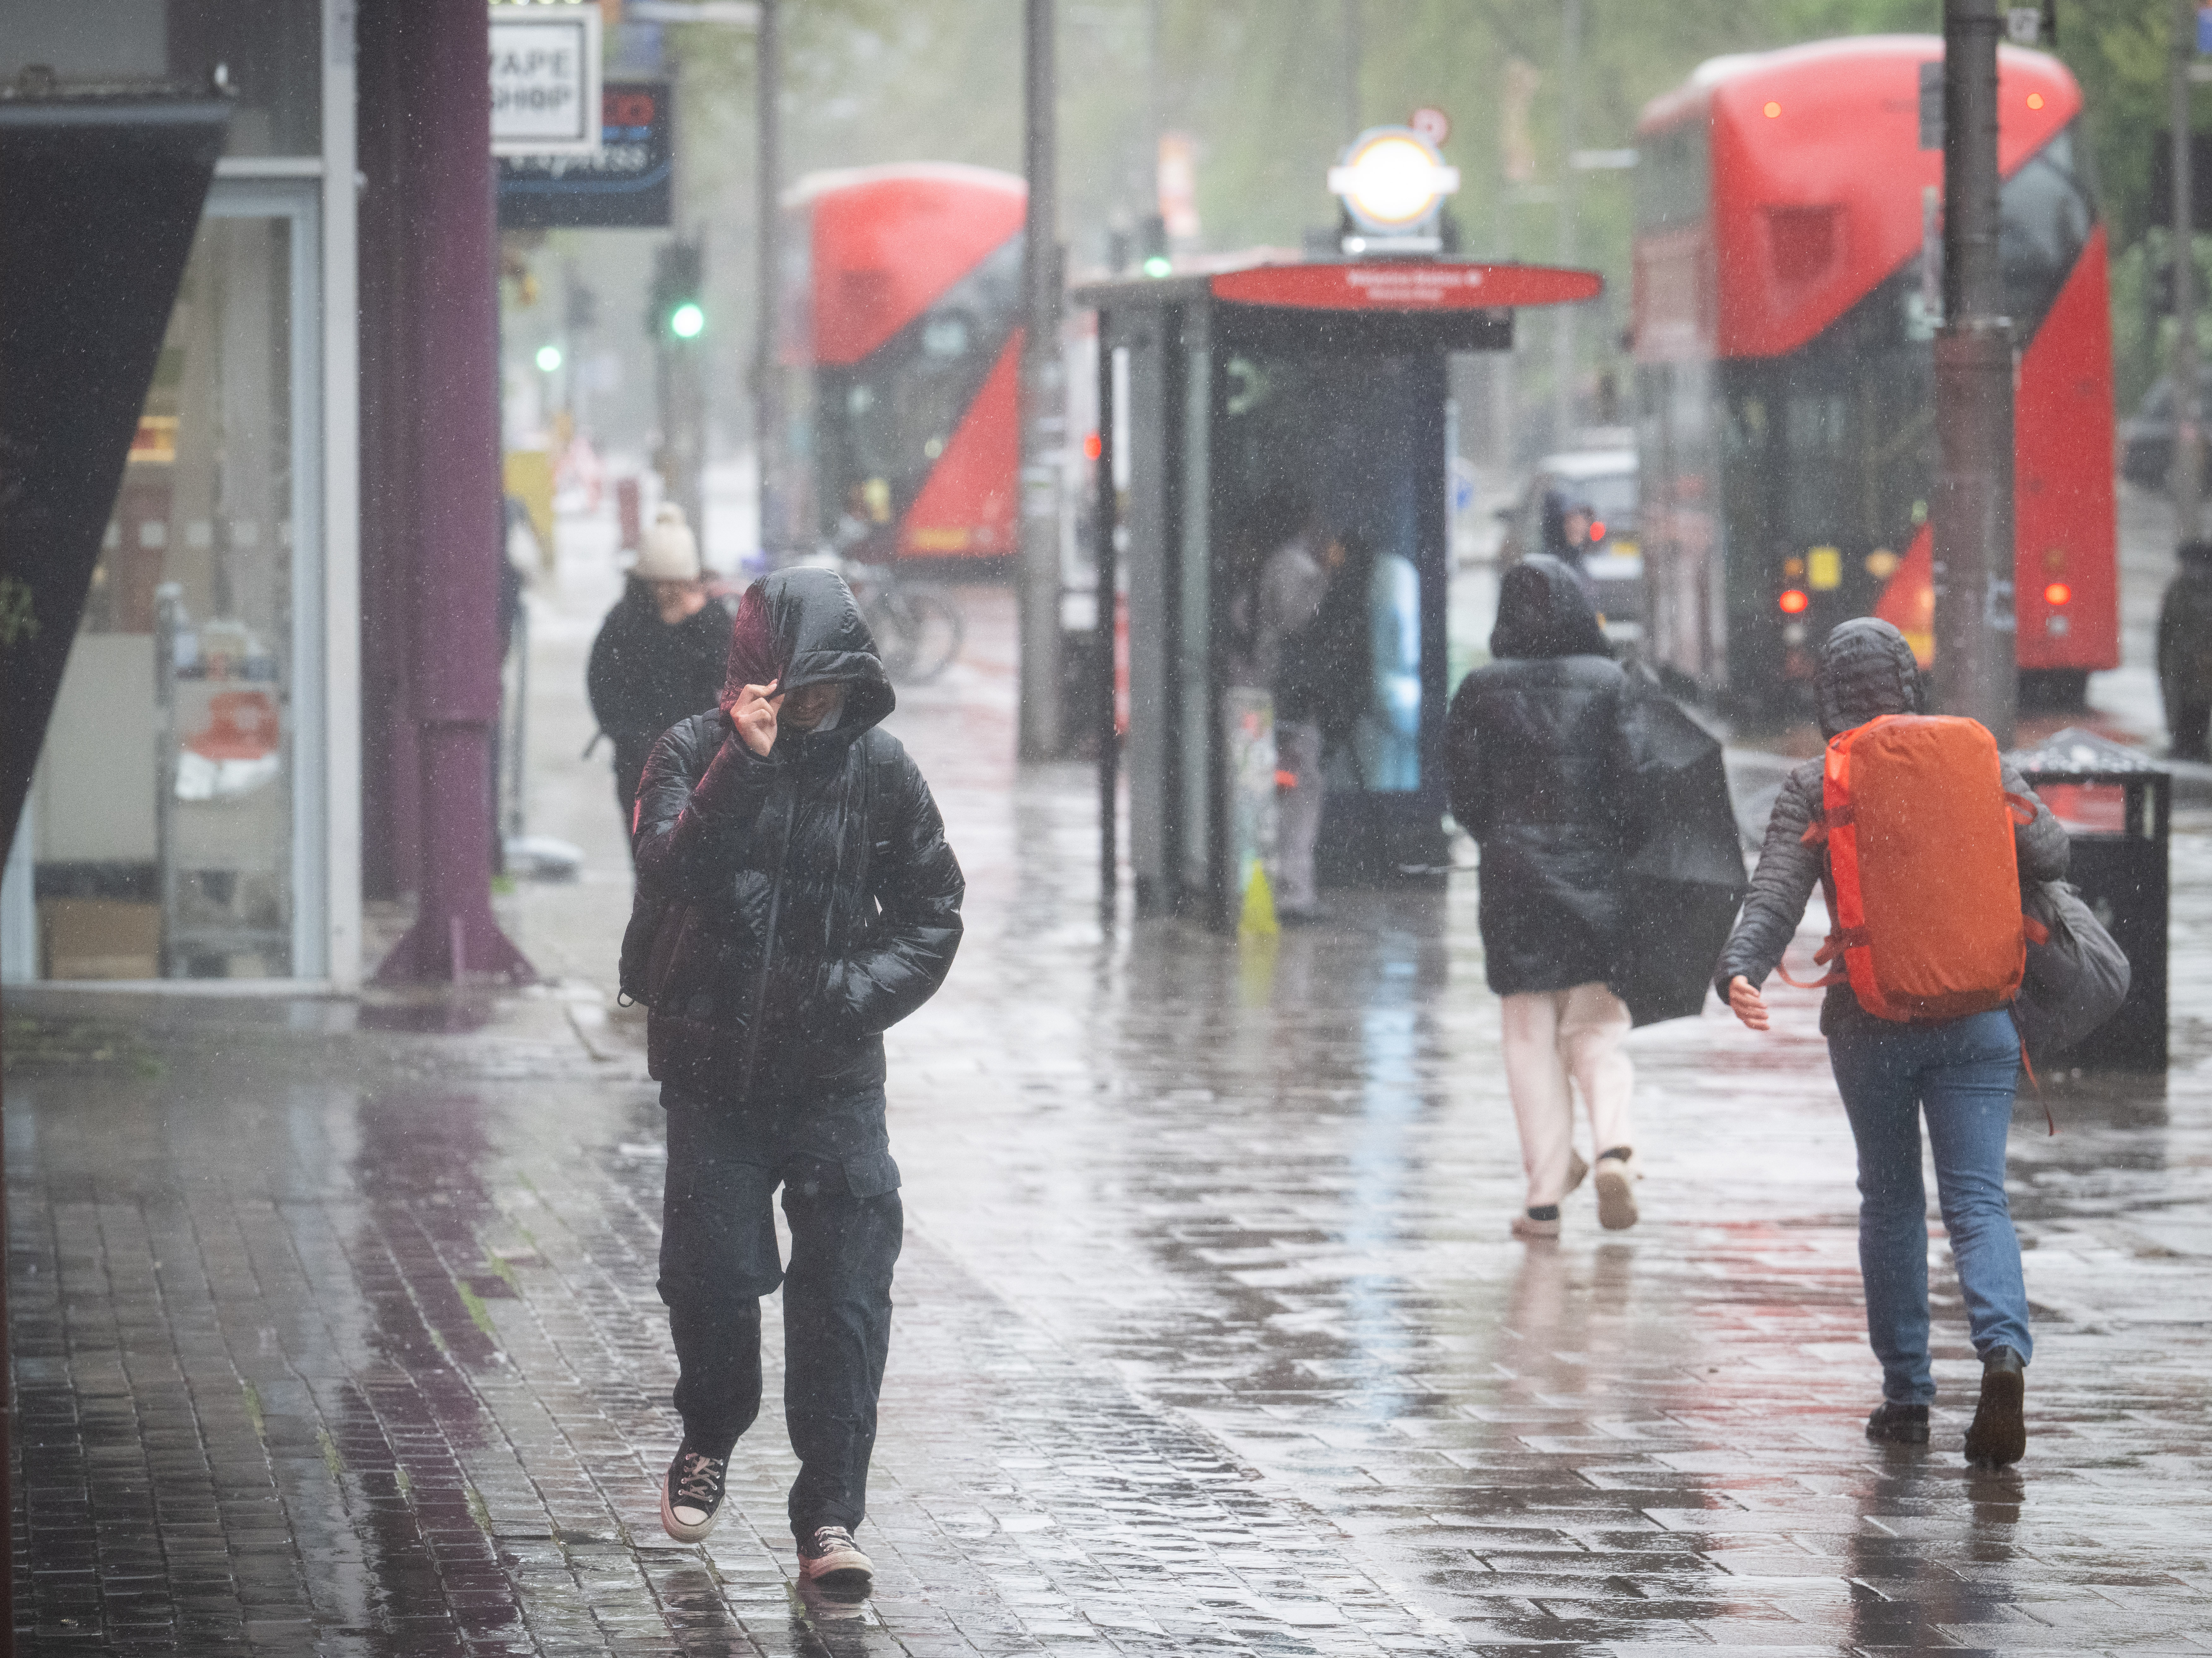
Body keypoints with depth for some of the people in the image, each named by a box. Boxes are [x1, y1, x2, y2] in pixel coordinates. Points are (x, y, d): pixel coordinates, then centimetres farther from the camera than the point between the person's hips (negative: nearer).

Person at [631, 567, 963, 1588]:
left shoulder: (878, 766, 1)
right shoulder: (695, 755, -6)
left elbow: (932, 914, 9)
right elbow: (667, 878, -23)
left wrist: (863, 991, -8)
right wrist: (742, 767, -30)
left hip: (835, 1075, 1)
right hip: (715, 1072, -1)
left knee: (846, 1293, -7)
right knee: (714, 1281, -2)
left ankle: (830, 1514, -2)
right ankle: (709, 1441, 29)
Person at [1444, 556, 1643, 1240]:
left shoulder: (1482, 691, -3)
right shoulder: (1609, 683, -4)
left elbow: (1463, 791, -2)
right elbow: (1633, 777, -9)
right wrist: (1624, 852, 5)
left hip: (1514, 877, 0)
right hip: (1596, 872, 0)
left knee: (1531, 1039, 6)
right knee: (1597, 1029, 11)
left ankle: (1546, 1195, 3)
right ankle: (1613, 1144, -15)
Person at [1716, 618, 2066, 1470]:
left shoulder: (1813, 787, -2)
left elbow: (1775, 898, -14)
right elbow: (2048, 854, 0)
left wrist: (1740, 968, -23)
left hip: (1869, 1025, 0)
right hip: (1975, 1015, 0)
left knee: (1889, 1201, 15)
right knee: (1977, 1197, -1)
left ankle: (1906, 1394, 16)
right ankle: (2002, 1350, -27)